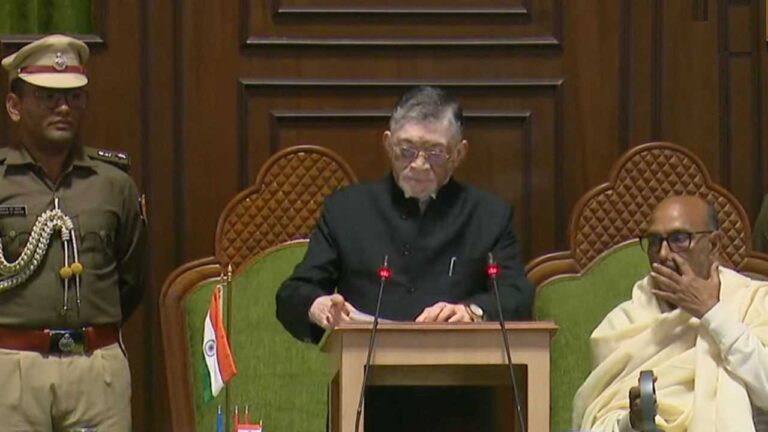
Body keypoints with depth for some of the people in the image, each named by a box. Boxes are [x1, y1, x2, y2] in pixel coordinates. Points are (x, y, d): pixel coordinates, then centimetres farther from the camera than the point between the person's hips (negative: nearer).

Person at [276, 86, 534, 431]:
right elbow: (291, 296, 13)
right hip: (366, 401, 0)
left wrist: (471, 312, -17)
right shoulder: (347, 208, 17)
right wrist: (317, 307, -11)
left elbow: (518, 301, 5)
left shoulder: (490, 216, 16)